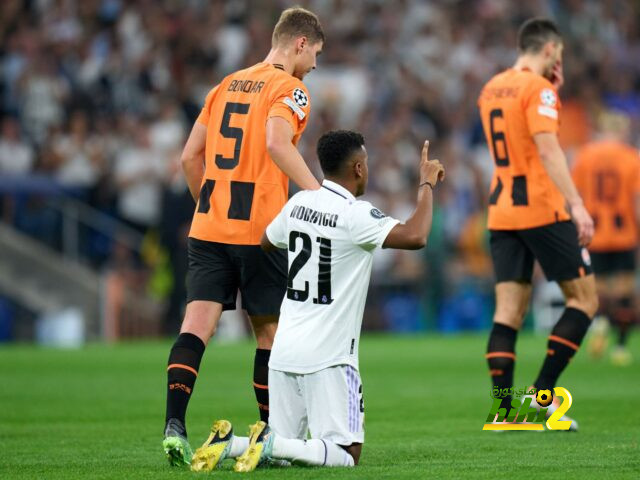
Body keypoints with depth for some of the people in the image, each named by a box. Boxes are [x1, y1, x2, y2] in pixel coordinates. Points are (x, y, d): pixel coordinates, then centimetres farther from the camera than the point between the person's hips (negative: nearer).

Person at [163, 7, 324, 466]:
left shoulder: (227, 85, 17)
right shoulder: (289, 89, -4)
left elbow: (191, 157, 17)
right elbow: (276, 142, -24)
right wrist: (318, 193, -27)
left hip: (207, 227, 5)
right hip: (259, 230, -5)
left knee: (198, 322, -6)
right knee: (269, 329, 9)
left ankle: (174, 423, -23)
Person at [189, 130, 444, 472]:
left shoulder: (298, 203, 8)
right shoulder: (355, 216, -13)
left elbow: (266, 241, 28)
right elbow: (415, 237, -23)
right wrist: (427, 184, -8)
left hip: (285, 352, 7)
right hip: (328, 357, -7)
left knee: (283, 449, 15)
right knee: (346, 455, -2)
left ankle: (229, 444, -10)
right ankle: (271, 443, -22)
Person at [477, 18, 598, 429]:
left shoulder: (491, 90, 15)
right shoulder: (537, 88, -9)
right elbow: (548, 150, -20)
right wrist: (577, 205, -24)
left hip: (501, 211, 7)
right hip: (542, 209, -7)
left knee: (509, 311, 3)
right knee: (585, 299, 2)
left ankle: (504, 410, -5)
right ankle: (543, 391, -8)